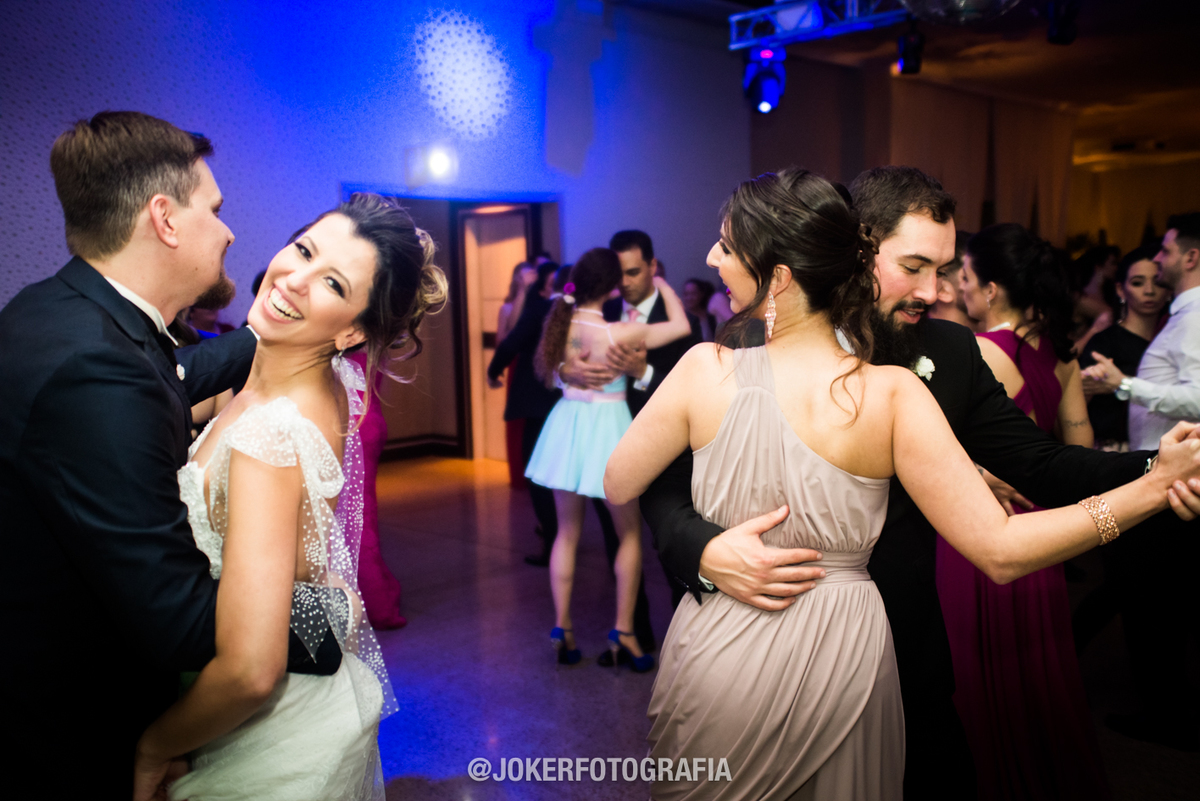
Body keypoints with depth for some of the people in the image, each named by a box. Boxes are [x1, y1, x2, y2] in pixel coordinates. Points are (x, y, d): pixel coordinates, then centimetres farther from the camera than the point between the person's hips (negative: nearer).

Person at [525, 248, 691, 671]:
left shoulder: (560, 323, -5)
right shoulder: (619, 333, -19)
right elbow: (681, 325, -7)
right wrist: (660, 283, 7)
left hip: (566, 426, 5)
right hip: (608, 428, -5)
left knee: (567, 532, 16)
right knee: (629, 533, 13)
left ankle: (562, 629, 19)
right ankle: (623, 631, 14)